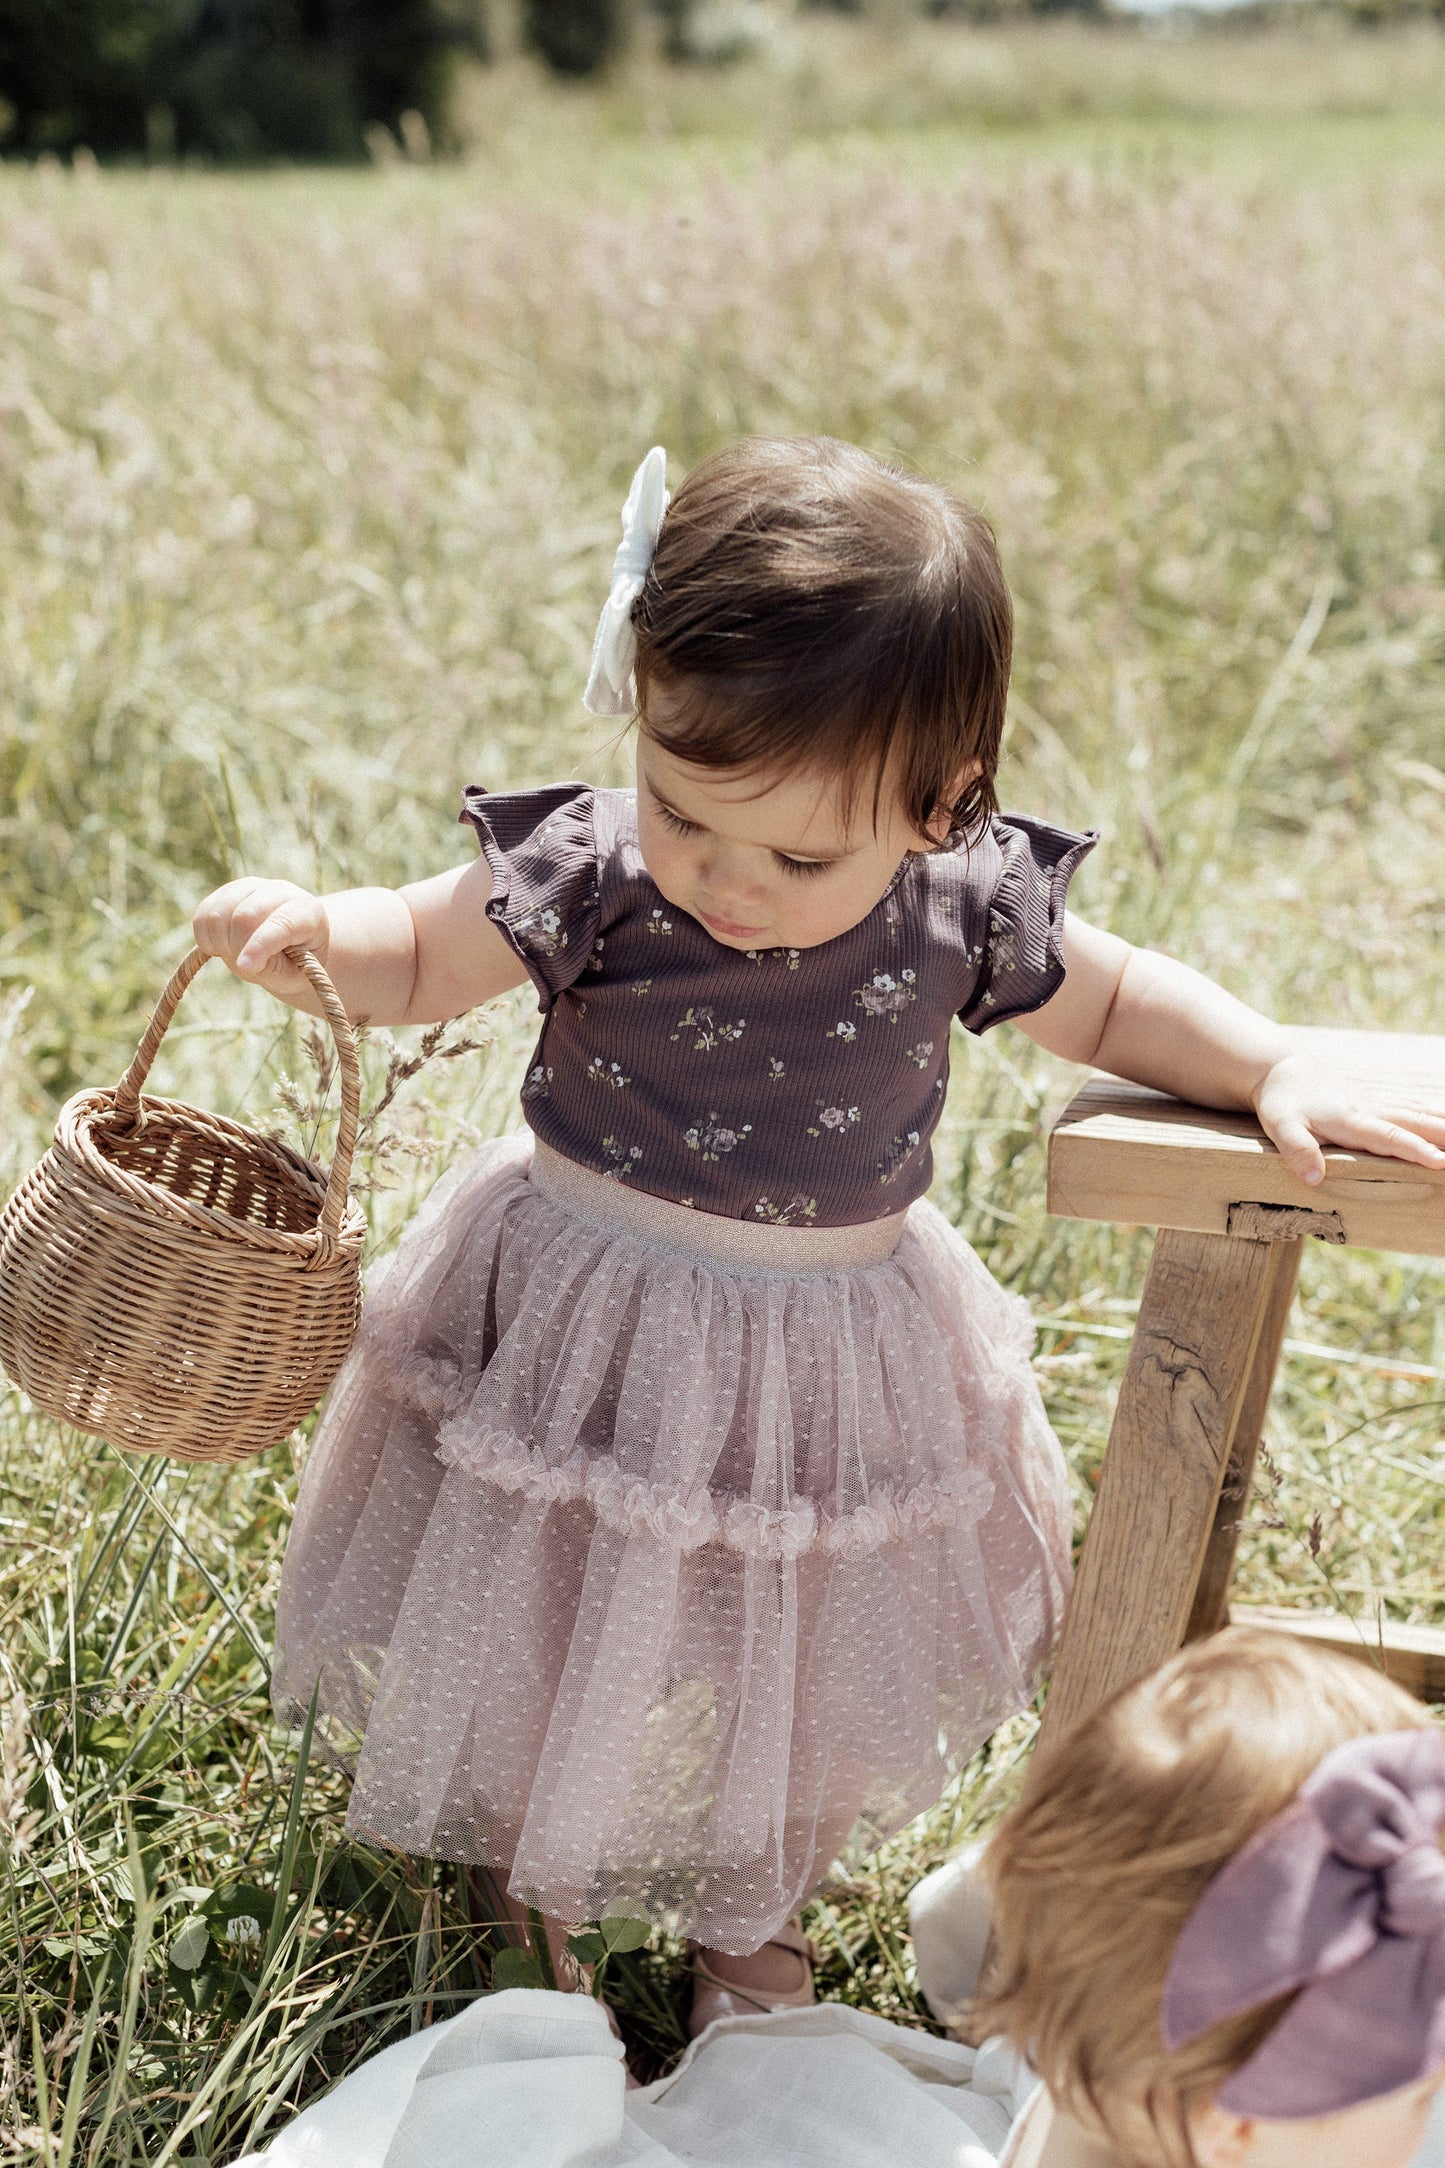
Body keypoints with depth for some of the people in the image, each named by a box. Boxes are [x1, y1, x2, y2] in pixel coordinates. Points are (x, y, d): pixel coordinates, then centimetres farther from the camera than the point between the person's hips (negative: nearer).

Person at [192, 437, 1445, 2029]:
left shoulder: (967, 911, -17)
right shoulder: (591, 882, -23)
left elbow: (1111, 1002, 2)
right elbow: (421, 954, -8)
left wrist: (1276, 1074, -11)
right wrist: (312, 935, -29)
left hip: (822, 1369, 2)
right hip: (586, 1346, -1)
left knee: (785, 1676, 22)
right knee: (538, 1647, 19)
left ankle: (745, 1916, 52)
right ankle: (528, 1884, 52)